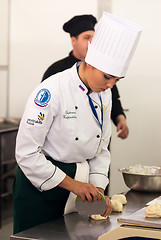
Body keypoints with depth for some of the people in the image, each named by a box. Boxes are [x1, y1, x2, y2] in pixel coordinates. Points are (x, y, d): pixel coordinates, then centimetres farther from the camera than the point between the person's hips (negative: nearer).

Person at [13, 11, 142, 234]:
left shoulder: (104, 94, 1)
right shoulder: (52, 91, -22)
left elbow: (101, 149, 10)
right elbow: (27, 153, -22)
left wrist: (98, 190, -3)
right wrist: (72, 184, -19)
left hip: (80, 184, 6)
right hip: (39, 190, -6)